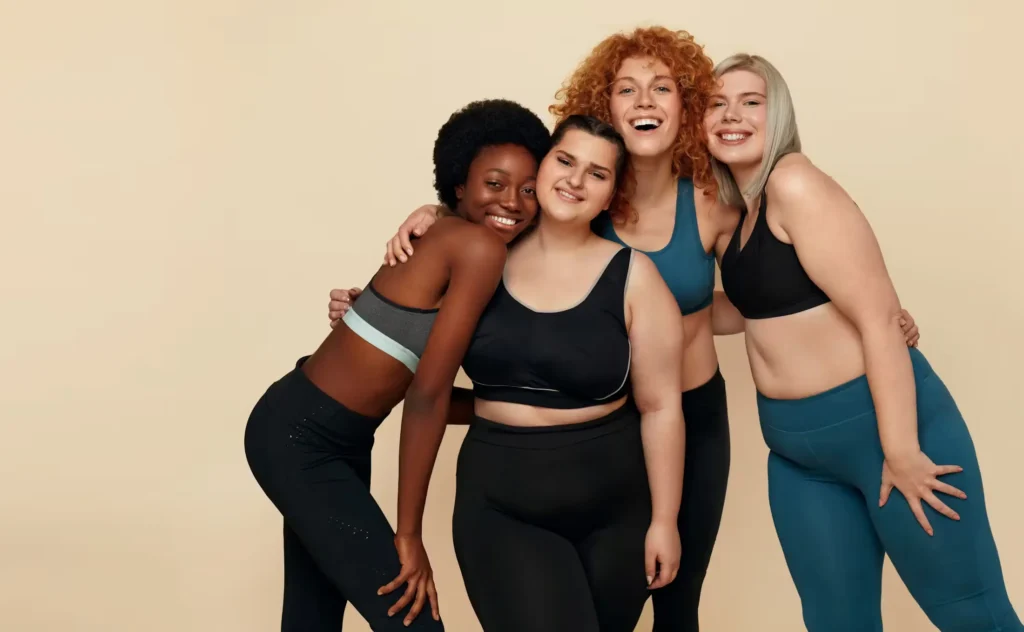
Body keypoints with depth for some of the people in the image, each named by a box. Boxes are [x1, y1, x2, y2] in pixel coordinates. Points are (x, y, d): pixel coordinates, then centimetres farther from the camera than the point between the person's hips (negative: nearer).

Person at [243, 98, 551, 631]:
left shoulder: (449, 243, 7)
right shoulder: (479, 248, -19)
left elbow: (430, 389, 7)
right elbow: (426, 394, -21)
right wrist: (408, 532, -16)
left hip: (336, 438, 10)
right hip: (300, 440, -10)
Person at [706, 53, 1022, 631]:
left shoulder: (794, 184, -16)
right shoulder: (737, 210, 8)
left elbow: (879, 315, -20)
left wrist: (900, 450, -21)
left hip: (881, 422, -8)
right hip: (796, 450, 8)